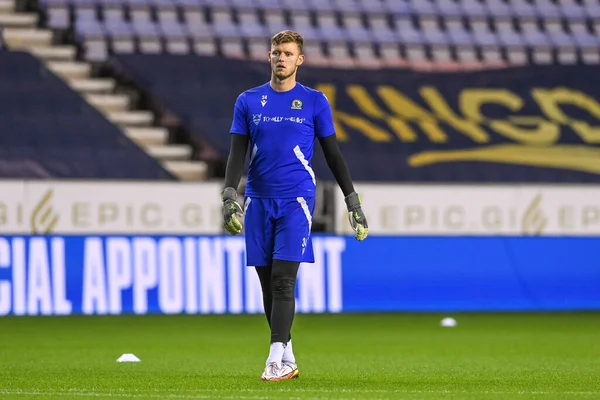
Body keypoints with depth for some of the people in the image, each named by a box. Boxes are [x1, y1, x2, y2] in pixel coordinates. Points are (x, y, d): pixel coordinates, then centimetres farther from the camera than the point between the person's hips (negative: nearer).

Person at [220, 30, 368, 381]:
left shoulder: (315, 102, 3)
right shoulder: (248, 101, 8)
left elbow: (333, 154, 8)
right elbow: (238, 153, 5)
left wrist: (354, 203, 5)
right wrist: (229, 196, -10)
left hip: (296, 200, -3)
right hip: (258, 201, 3)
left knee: (282, 280, -13)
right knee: (268, 283, 5)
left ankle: (277, 361, -15)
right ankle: (288, 360, 15)